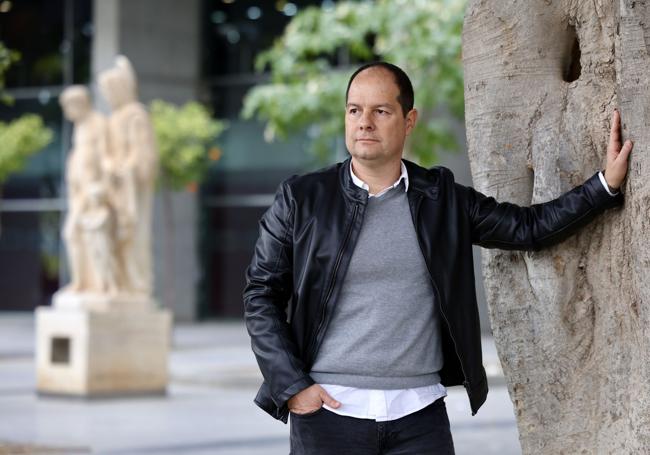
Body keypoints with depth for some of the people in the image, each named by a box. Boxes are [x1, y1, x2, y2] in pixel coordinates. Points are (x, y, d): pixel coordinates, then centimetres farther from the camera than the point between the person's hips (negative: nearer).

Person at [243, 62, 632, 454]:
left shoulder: (441, 199, 7)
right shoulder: (302, 199, 1)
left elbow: (530, 227, 8)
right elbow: (262, 294, 3)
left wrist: (606, 184, -2)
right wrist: (291, 385, -6)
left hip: (419, 414, 2)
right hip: (329, 410, -1)